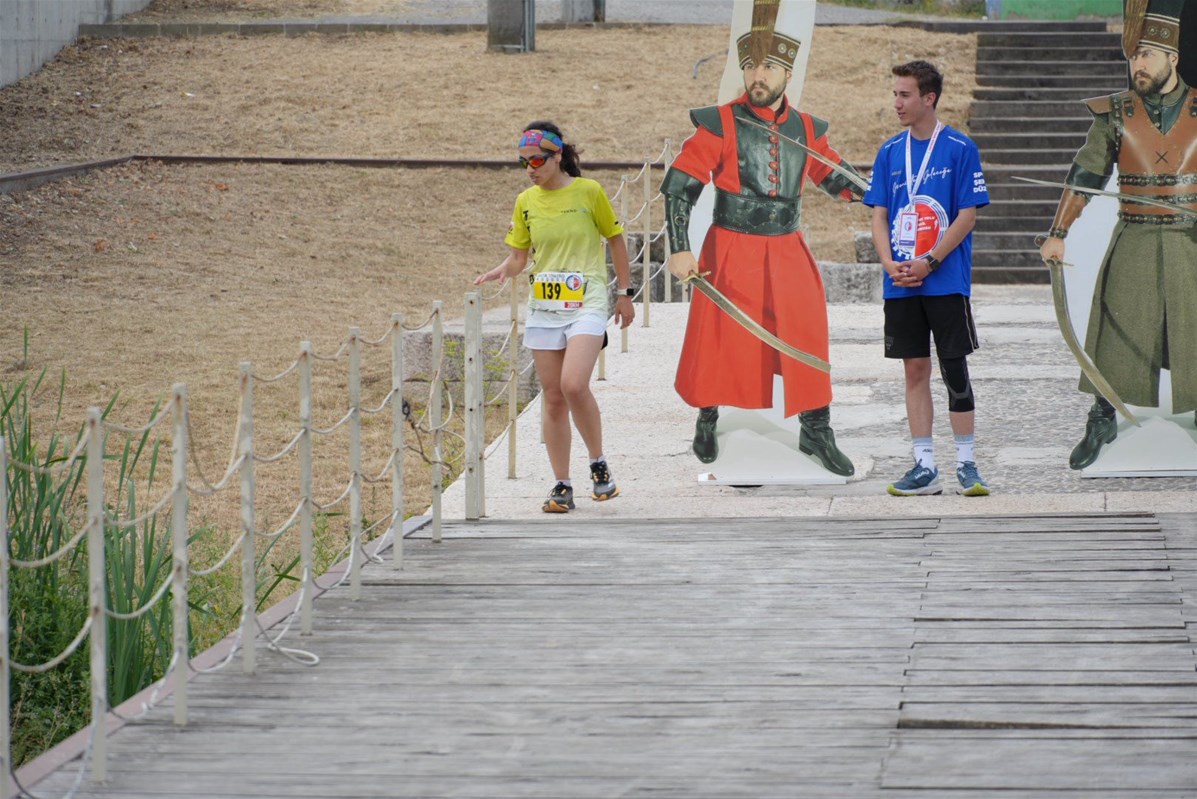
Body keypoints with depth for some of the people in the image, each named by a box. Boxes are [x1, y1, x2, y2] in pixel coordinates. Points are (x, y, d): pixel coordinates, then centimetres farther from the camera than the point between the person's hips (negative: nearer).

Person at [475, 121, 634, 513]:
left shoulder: (588, 192, -4)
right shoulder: (526, 202, 7)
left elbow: (616, 239, 7)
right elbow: (519, 256, 11)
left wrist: (624, 293, 9)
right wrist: (502, 270, -12)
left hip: (586, 304, -4)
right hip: (544, 308, 4)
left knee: (573, 385, -22)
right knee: (553, 398, 3)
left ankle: (598, 463, -1)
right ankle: (562, 487, 10)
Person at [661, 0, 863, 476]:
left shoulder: (807, 131, 5)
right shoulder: (720, 125, -8)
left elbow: (835, 178, 21)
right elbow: (679, 187, -7)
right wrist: (679, 249, -14)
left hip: (787, 252, 3)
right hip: (731, 253, -3)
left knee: (807, 336, -1)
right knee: (719, 338, 4)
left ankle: (816, 431, 10)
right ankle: (707, 422, 25)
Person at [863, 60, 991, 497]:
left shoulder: (960, 148, -5)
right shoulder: (889, 153, 9)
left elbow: (967, 215, -7)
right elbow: (879, 216, 9)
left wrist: (929, 262, -14)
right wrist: (890, 264, -7)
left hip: (946, 281, -4)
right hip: (901, 284, 4)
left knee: (954, 369, -1)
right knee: (915, 370, 6)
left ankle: (966, 463, 6)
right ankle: (924, 467, 10)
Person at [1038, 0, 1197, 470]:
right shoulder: (1116, 115, 0)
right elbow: (1084, 176, 1)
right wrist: (1057, 234, -5)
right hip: (1133, 246, 1)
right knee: (1117, 330, 4)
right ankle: (1102, 420, 20)